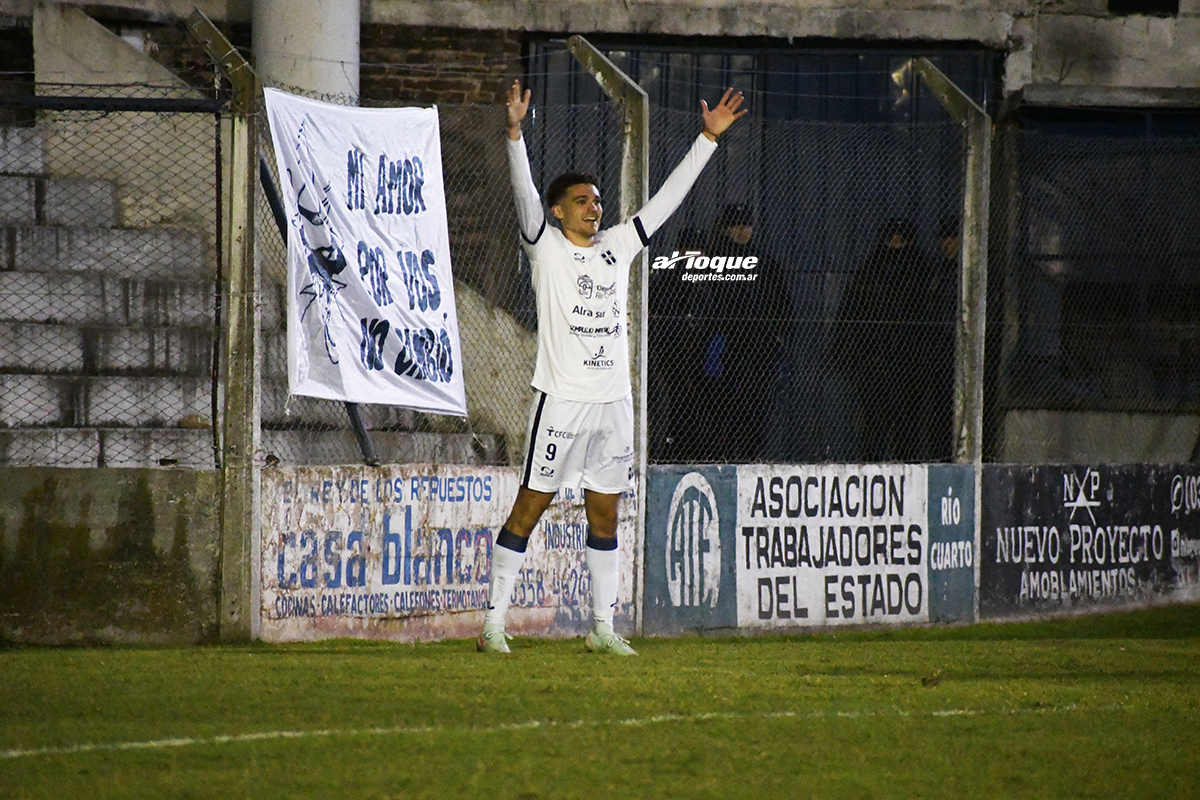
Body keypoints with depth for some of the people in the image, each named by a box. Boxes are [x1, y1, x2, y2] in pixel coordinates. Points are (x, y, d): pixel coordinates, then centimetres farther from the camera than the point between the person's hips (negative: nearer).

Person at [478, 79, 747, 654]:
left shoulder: (617, 246, 13)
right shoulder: (546, 247, -1)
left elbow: (667, 198, 16)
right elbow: (525, 193, -15)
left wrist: (709, 137, 14)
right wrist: (515, 132, -28)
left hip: (614, 401, 5)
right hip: (561, 400, -5)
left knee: (605, 514, 9)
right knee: (529, 508, -5)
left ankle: (603, 627, 15)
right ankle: (494, 622, -3)